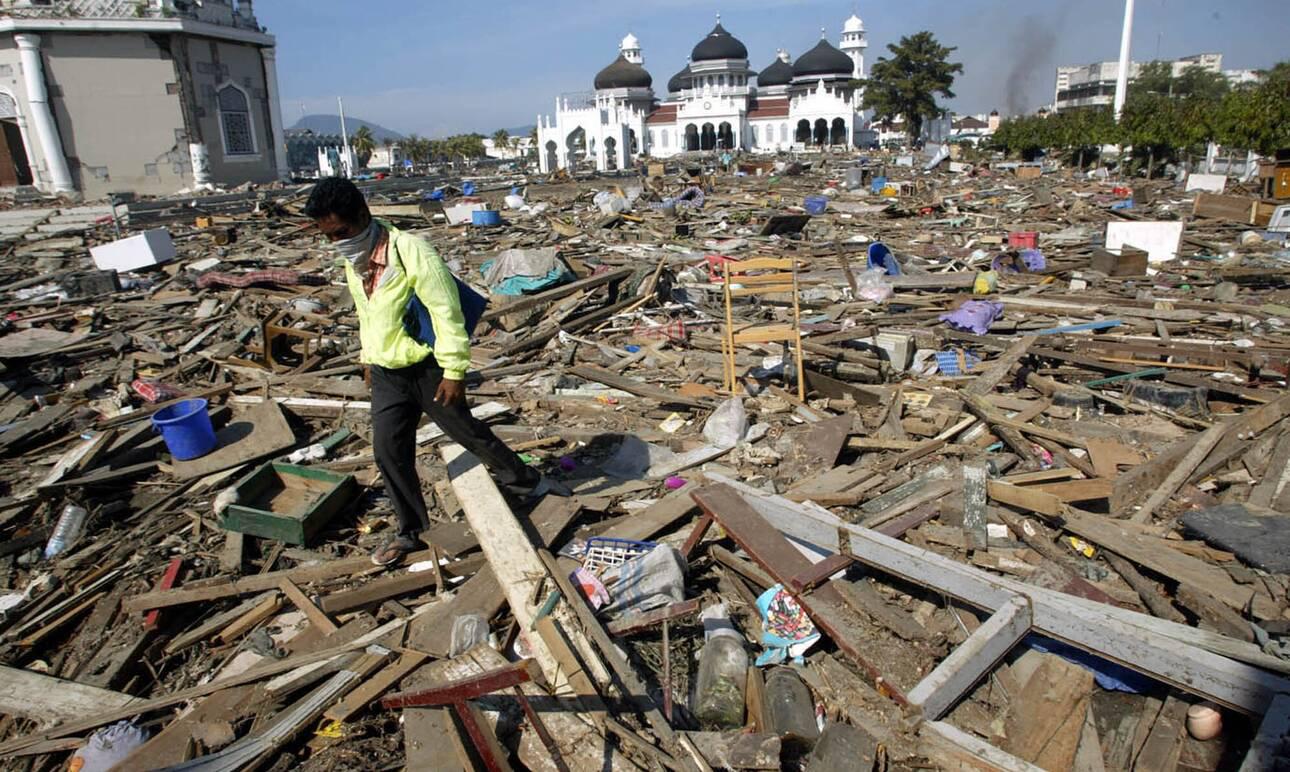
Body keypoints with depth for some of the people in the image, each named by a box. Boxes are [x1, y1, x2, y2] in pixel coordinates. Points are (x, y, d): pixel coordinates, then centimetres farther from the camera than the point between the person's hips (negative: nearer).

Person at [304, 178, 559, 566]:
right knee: (388, 452, 7)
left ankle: (527, 481, 31)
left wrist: (454, 371, -20)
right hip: (386, 374, 7)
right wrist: (369, 357, 23)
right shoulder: (352, 260, 2)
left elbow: (447, 312, -22)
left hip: (427, 368, -7)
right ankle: (411, 530, 24)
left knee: (467, 432, 8)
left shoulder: (412, 251, -23)